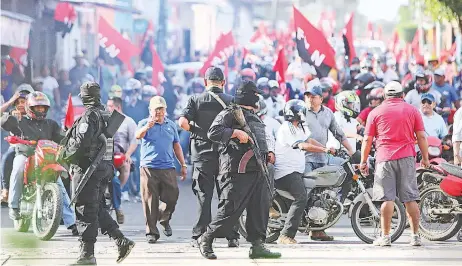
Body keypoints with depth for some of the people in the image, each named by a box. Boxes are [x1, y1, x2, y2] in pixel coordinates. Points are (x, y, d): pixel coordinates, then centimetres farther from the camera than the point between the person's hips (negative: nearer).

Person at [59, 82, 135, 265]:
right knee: (98, 209, 16)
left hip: (88, 167, -9)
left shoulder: (90, 115, -14)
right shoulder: (104, 115, 14)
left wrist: (65, 154, -8)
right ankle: (122, 241, 8)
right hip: (105, 167, 9)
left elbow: (82, 141, -23)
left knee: (87, 211, -5)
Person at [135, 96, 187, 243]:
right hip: (149, 168, -3)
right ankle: (151, 232, 2)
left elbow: (176, 146, 22)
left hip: (168, 168, 3)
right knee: (150, 201, -4)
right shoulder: (144, 123, 2)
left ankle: (164, 219, 28)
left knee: (172, 197, -1)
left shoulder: (171, 125, 15)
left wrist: (183, 165, 19)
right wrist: (147, 127, -41)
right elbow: (138, 136, -20)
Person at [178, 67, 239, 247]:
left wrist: (195, 130, 5)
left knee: (203, 195, 3)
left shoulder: (196, 100, -1)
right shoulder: (231, 101, 1)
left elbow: (183, 122, -13)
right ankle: (232, 236, 7)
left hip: (202, 153, -1)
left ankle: (200, 236, 1)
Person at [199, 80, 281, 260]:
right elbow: (213, 132, -16)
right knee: (230, 210, -8)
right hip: (239, 171, -9)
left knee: (260, 208, 2)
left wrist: (267, 153, 21)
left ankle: (257, 245, 4)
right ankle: (206, 240, 6)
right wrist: (235, 132, -23)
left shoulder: (254, 117, 25)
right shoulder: (230, 114, -4)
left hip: (258, 170, 9)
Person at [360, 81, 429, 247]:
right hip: (407, 158, 1)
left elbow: (367, 139, 4)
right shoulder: (412, 111, 9)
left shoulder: (376, 112, 7)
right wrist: (425, 158, 13)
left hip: (385, 159, -1)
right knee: (410, 199, 3)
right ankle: (415, 236, 2)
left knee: (387, 198, -3)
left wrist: (363, 161, 10)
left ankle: (385, 236, -6)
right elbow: (421, 136, 5)